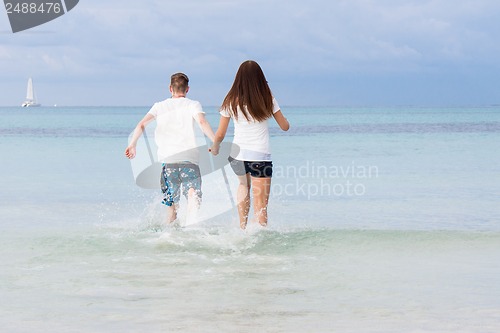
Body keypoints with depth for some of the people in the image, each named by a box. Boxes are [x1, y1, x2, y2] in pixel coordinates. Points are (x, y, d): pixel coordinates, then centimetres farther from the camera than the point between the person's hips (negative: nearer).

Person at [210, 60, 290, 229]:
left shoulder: (231, 101, -1)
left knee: (244, 185, 33)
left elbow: (220, 135, 3)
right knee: (260, 206, -1)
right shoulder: (267, 99, -3)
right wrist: (285, 120, 28)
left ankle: (242, 227, 27)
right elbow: (285, 126, 5)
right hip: (260, 156, -3)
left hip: (237, 155, 3)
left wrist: (215, 148, 23)